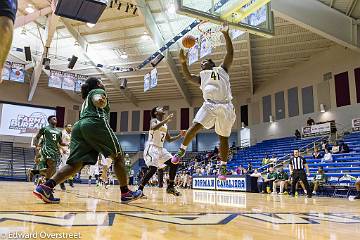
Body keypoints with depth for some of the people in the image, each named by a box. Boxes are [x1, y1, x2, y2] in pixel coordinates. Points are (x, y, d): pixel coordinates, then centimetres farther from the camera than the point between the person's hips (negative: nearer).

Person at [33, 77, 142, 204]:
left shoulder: (87, 98, 37)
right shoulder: (98, 91, 14)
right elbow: (97, 100, -8)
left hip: (79, 126, 8)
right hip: (95, 123, -8)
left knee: (75, 164, -3)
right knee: (118, 156, 2)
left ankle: (46, 187, -21)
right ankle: (126, 193, 2)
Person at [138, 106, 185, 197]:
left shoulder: (165, 125, 18)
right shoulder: (154, 120, -4)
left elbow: (169, 139, 23)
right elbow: (153, 128, -30)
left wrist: (180, 135, 10)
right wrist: (166, 120, -29)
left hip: (161, 148, 8)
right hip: (152, 147, -8)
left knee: (174, 164, -2)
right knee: (153, 168, -19)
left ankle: (170, 187, 9)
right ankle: (139, 189, -8)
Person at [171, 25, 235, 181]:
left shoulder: (222, 69, 20)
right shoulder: (201, 76, 25)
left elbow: (230, 53, 11)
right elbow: (188, 77, 8)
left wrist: (226, 34, 6)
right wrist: (183, 62, -3)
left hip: (225, 106, -1)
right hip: (209, 104, 1)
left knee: (223, 137, 1)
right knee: (195, 126, -17)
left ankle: (223, 167, 9)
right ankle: (181, 150, 1)